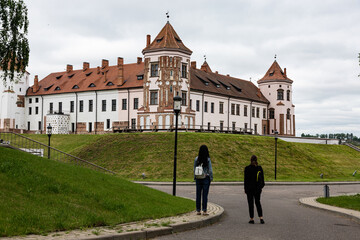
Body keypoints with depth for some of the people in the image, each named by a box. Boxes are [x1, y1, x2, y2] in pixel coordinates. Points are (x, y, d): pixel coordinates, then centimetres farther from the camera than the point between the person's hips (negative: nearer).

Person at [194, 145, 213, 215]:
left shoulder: (196, 159, -1)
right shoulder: (208, 159, -8)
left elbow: (194, 169, 4)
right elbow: (210, 170, -7)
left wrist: (195, 177, 13)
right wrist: (211, 178, 3)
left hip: (198, 178, 2)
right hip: (206, 178, -2)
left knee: (198, 194, 7)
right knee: (205, 194, 1)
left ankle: (198, 210, 11)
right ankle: (204, 210, 3)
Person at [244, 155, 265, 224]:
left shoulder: (247, 168, -9)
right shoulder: (259, 168, -1)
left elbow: (246, 179, -7)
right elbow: (262, 178, 4)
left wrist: (245, 189, -1)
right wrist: (261, 187, 15)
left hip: (249, 188, -3)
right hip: (257, 188, 3)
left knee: (250, 203, 5)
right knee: (258, 202, 13)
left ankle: (252, 219, 6)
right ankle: (261, 218, 2)